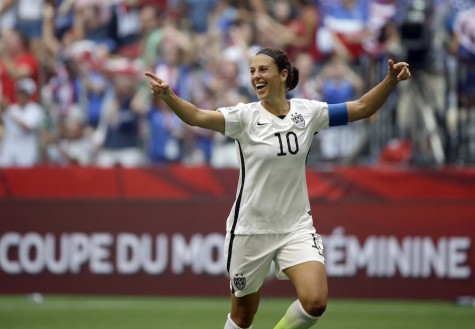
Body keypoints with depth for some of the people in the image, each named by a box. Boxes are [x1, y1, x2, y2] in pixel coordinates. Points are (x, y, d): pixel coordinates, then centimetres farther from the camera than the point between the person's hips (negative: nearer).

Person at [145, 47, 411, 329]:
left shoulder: (308, 112, -1)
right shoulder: (245, 116, -10)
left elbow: (362, 108, 5)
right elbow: (197, 117, -25)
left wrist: (391, 80, -11)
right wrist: (167, 95, -43)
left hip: (297, 227, 2)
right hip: (250, 229, -2)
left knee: (315, 302, -19)